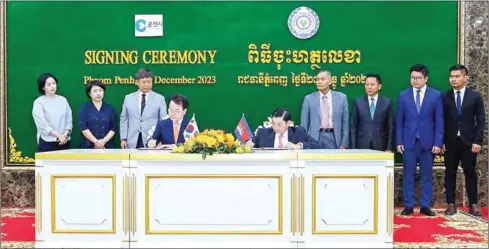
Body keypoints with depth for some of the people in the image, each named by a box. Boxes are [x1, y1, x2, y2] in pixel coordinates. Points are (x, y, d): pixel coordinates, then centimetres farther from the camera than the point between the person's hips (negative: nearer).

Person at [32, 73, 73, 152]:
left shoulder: (63, 100, 10)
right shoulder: (39, 102, -1)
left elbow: (69, 119, 8)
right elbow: (42, 124, -9)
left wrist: (65, 135, -8)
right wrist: (58, 136, -14)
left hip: (64, 141, 3)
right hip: (47, 142, -3)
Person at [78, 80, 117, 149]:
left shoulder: (110, 108, 9)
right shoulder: (84, 109, 5)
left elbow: (113, 128, 2)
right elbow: (83, 128, -6)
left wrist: (104, 141, -13)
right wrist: (96, 141, -15)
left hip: (107, 146, 1)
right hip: (89, 146, -1)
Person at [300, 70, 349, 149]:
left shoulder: (341, 97, 5)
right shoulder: (309, 98, 3)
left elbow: (345, 122, 5)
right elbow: (304, 123, 4)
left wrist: (344, 143, 0)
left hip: (333, 138, 1)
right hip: (314, 138, 0)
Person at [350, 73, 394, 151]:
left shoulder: (387, 102, 3)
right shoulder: (358, 102, 4)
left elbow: (390, 127, 3)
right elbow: (353, 127, 3)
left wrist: (389, 148, -3)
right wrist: (353, 148, -2)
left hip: (380, 146, 0)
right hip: (362, 146, 0)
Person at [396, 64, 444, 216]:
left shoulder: (436, 95, 2)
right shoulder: (403, 95, 5)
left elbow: (439, 121, 1)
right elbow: (399, 120, 5)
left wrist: (438, 142, -5)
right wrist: (399, 141, -1)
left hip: (427, 142, 0)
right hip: (408, 141, 0)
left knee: (426, 175, 6)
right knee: (408, 175, 3)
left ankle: (425, 206, 14)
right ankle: (408, 206, 10)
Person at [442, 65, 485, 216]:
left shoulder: (475, 96, 2)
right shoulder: (444, 97, 3)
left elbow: (481, 120, 0)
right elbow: (442, 121, 3)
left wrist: (478, 141, -8)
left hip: (469, 141, -1)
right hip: (450, 142, 1)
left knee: (470, 173, 5)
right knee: (450, 173, 4)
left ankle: (473, 204, 12)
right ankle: (451, 204, 11)